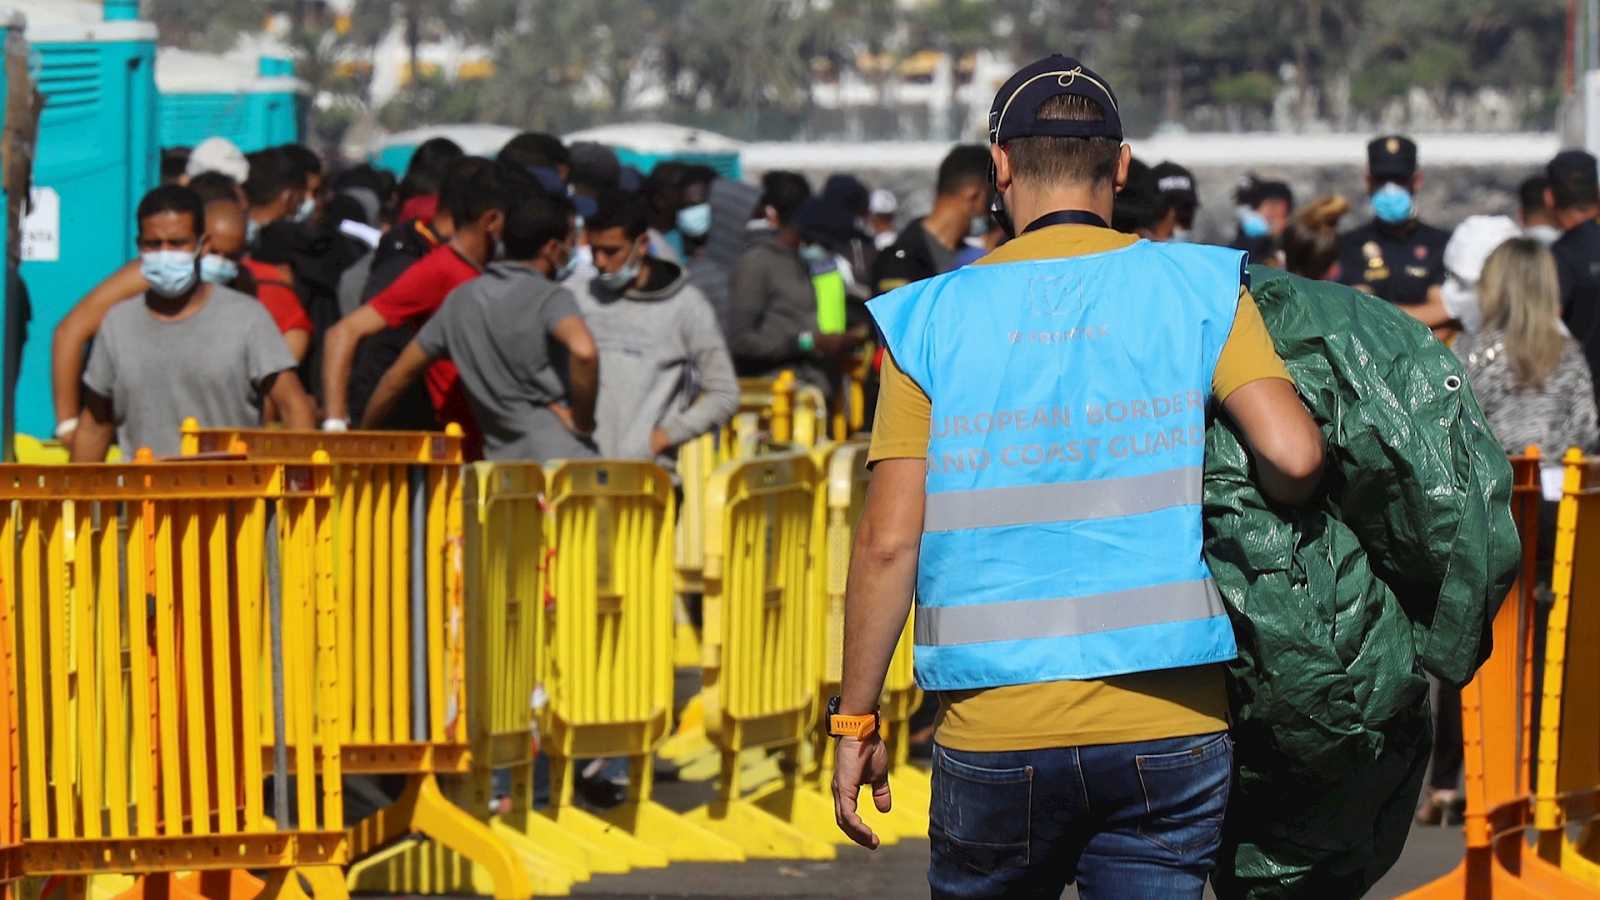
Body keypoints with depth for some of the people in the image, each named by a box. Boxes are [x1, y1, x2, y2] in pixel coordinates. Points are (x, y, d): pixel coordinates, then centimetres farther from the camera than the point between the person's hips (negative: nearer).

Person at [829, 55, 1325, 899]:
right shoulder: (1199, 291, 2)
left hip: (994, 734, 0)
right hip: (1168, 733, 0)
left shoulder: (933, 321, 2)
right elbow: (1293, 453, -12)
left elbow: (887, 540, -2)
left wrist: (855, 720, 5)